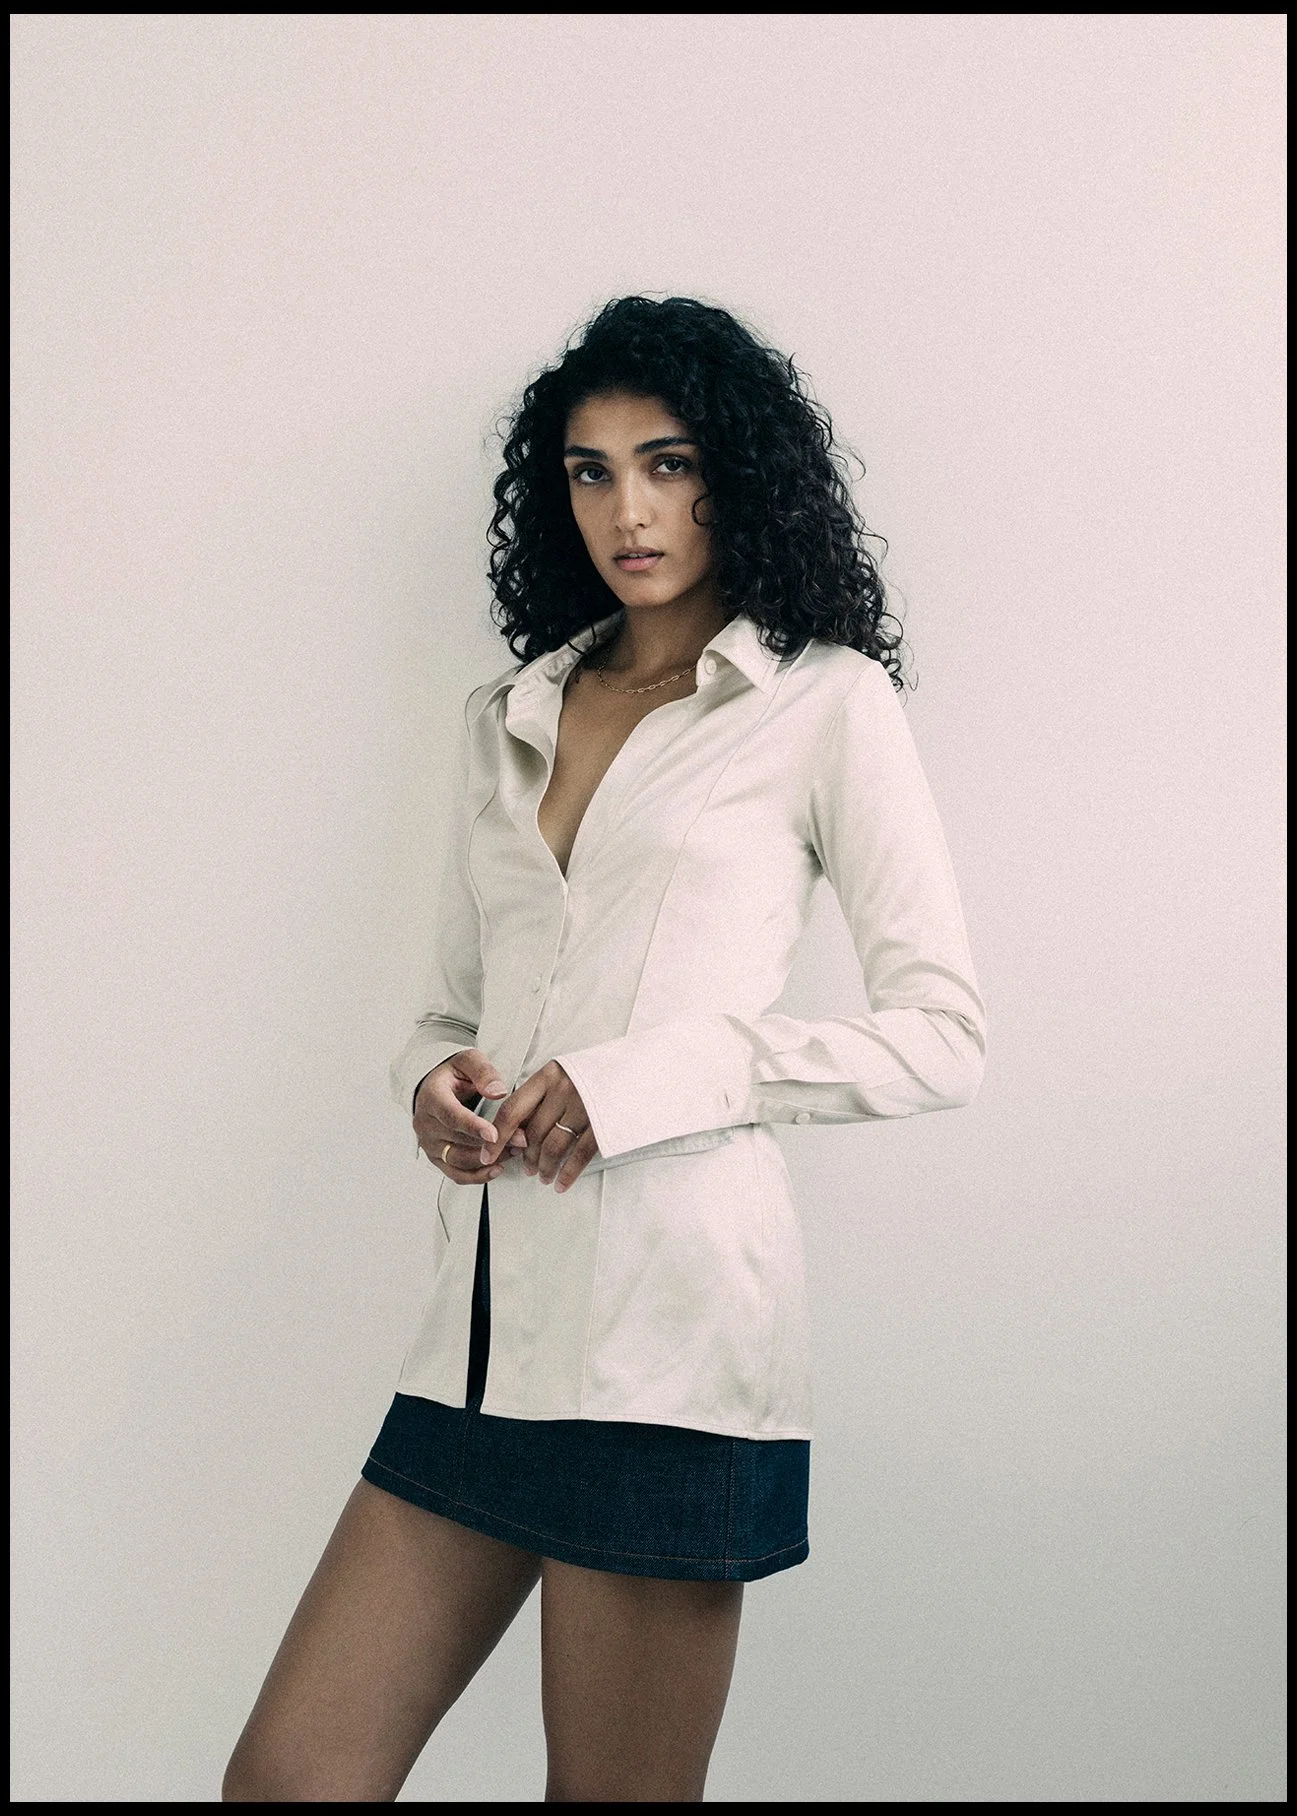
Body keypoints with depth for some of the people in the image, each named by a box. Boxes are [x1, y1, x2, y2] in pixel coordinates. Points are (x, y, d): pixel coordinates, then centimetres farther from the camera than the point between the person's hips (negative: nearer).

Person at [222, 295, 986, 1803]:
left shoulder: (824, 702, 3)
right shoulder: (506, 717, 20)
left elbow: (942, 1036, -1)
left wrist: (669, 1072, -12)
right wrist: (435, 1081, 0)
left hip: (667, 1320, -5)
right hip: (489, 1312, 6)